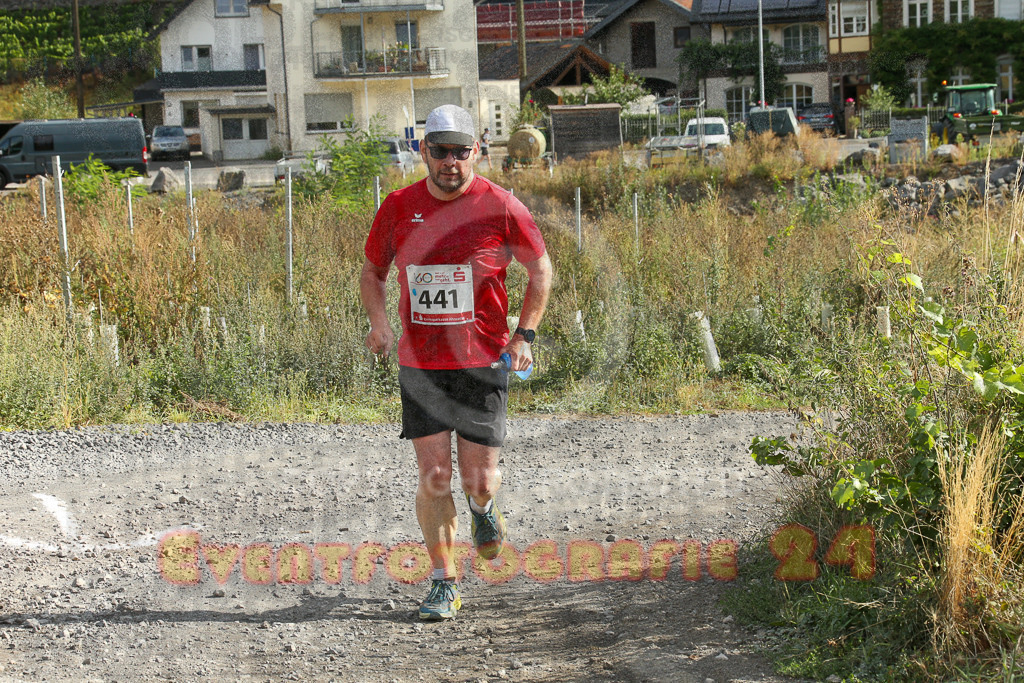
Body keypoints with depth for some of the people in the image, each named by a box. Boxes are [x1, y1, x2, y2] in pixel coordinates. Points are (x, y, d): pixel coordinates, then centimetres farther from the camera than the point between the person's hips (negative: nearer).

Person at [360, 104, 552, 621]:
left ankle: (483, 506, 38)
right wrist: (379, 322, -4)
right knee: (434, 477, -2)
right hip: (420, 365, 2)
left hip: (483, 363, -1)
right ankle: (444, 584, 12)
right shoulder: (399, 207, 1)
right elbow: (372, 272, 14)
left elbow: (541, 269, 7)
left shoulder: (499, 207, -5)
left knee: (478, 478, -1)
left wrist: (524, 335, -1)